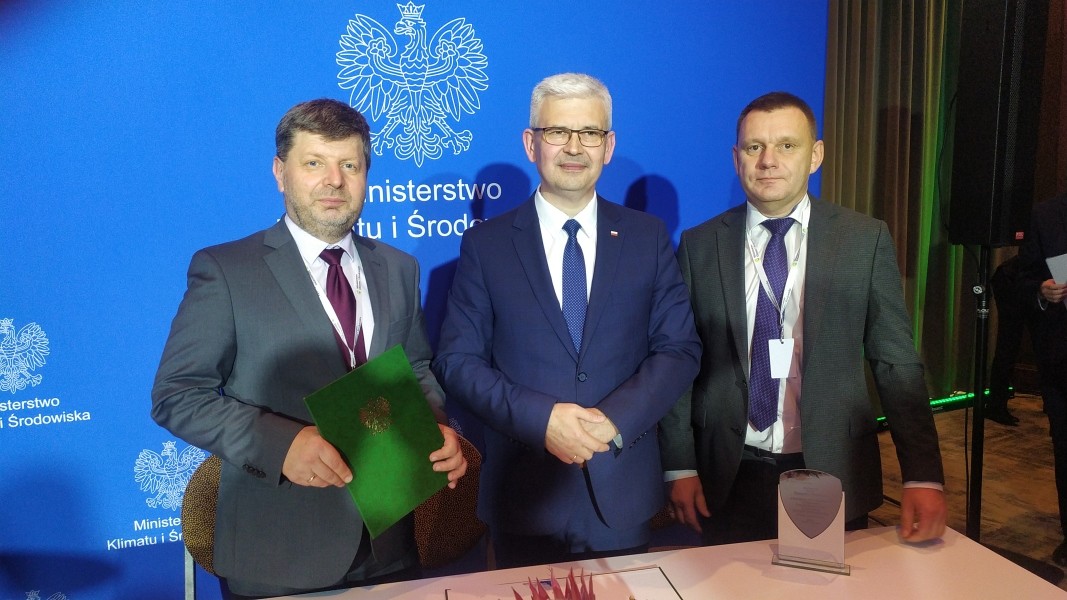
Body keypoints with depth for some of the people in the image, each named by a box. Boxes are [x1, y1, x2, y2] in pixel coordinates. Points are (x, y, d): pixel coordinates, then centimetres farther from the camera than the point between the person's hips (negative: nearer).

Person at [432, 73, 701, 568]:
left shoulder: (649, 237, 2)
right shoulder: (485, 243, -2)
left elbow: (680, 349, 0)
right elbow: (456, 361, -5)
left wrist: (614, 419, -15)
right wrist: (540, 419, -18)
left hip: (623, 491, 2)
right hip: (523, 492, -1)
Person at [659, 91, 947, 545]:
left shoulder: (866, 240, -2)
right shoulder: (699, 245, -1)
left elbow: (898, 364, -2)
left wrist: (923, 478, -8)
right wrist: (679, 467, -3)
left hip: (833, 473, 0)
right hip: (728, 479, 0)